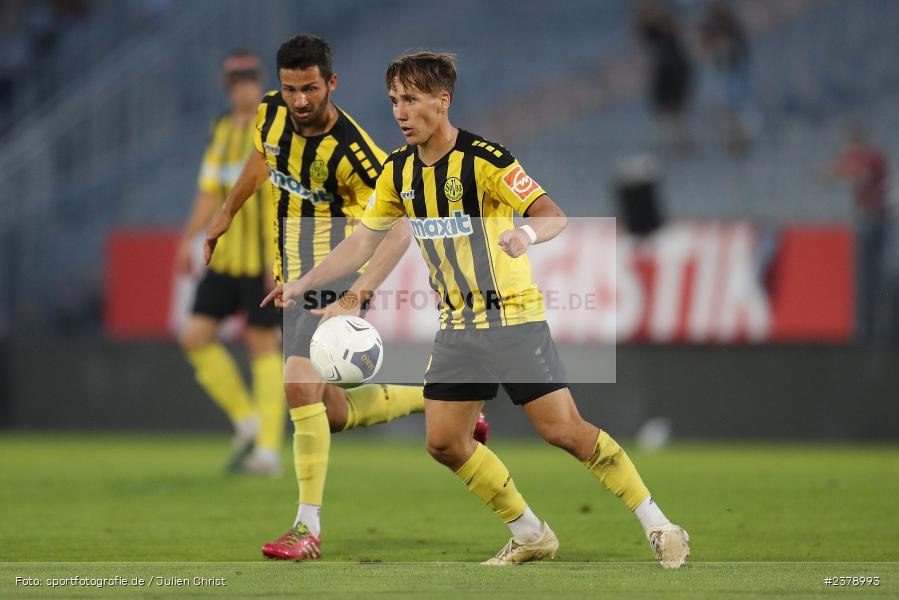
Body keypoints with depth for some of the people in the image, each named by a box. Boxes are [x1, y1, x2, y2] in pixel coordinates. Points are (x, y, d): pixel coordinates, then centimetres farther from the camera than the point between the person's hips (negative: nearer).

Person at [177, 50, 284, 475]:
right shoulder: (222, 131, 14)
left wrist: (281, 255, -20)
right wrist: (188, 241, 7)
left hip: (265, 260, -7)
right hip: (225, 259, 7)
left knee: (262, 345, -4)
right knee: (196, 337, -2)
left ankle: (268, 447, 2)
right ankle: (247, 421, 12)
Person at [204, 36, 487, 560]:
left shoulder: (351, 150, -22)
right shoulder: (272, 113, -2)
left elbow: (399, 231, -23)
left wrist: (353, 298, -33)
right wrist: (228, 214, 34)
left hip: (339, 278, -7)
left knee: (300, 383, -24)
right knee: (331, 413, 8)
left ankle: (309, 527, -18)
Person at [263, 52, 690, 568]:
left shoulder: (483, 158, -16)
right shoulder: (400, 171, 4)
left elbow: (554, 215, -23)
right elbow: (365, 240, 15)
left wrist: (527, 233, -45)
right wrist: (303, 284, 10)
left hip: (513, 317, -7)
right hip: (457, 325, 7)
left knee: (564, 430, -14)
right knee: (444, 442, 2)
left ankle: (659, 526, -3)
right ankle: (531, 535, 16)